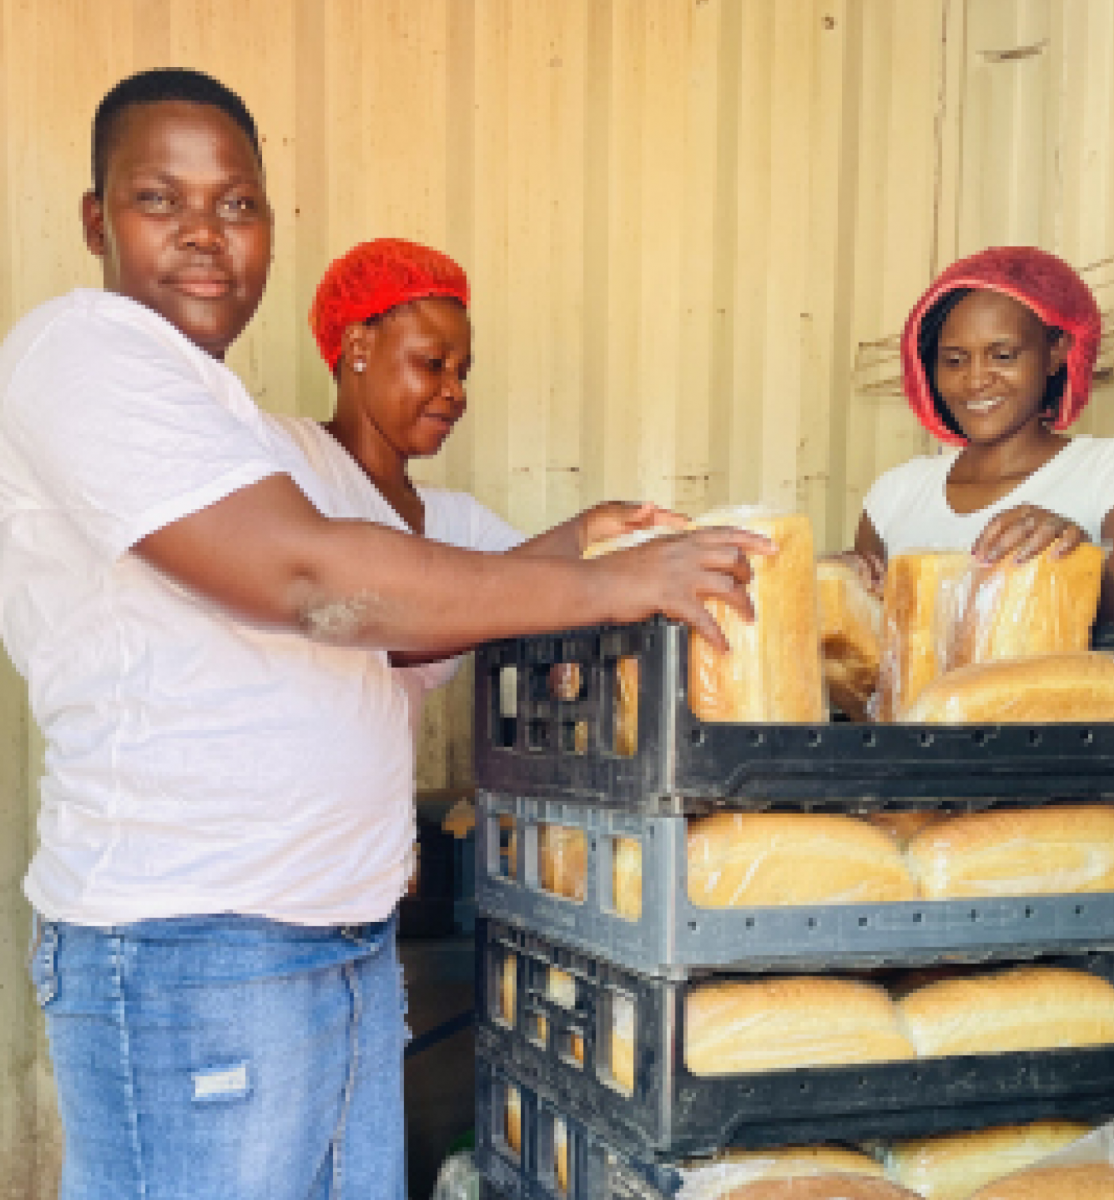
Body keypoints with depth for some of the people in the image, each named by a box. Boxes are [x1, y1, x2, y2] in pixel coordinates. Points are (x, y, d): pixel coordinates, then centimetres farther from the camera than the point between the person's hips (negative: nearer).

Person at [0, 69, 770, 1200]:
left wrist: (567, 549, 7)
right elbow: (305, 578, -22)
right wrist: (606, 586, -17)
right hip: (192, 953, -9)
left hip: (346, 936, 9)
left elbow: (371, 629, 19)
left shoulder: (222, 410, 20)